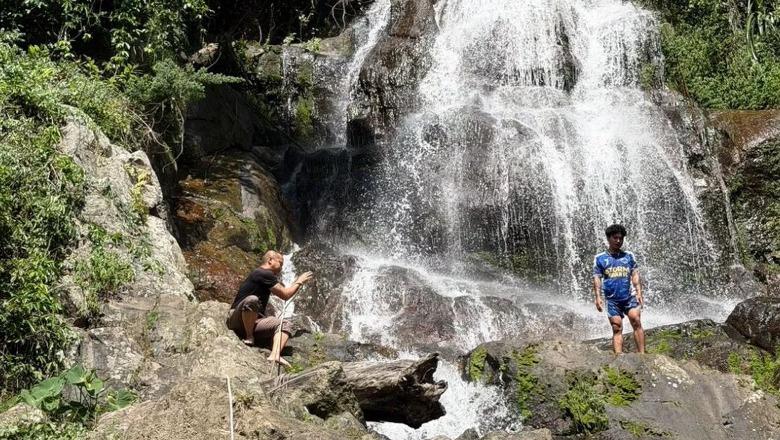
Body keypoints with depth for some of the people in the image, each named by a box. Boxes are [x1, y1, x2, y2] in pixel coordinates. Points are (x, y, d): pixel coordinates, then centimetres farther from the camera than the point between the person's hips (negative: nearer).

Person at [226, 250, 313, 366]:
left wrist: (297, 281, 25)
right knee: (252, 300, -37)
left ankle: (275, 355, -29)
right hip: (237, 320, -9)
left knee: (285, 324, -4)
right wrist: (299, 282, 3)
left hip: (253, 323, 9)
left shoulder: (266, 276, 19)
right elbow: (285, 295, -10)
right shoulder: (263, 274, -11)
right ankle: (249, 338, -18)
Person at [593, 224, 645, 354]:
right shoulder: (600, 258, 7)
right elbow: (597, 278, 2)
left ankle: (642, 354, -16)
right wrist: (598, 297, -10)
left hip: (629, 297, 1)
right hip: (612, 300, -1)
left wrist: (639, 293, -7)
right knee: (617, 328, -4)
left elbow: (635, 275, 6)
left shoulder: (629, 256, 11)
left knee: (636, 322, -16)